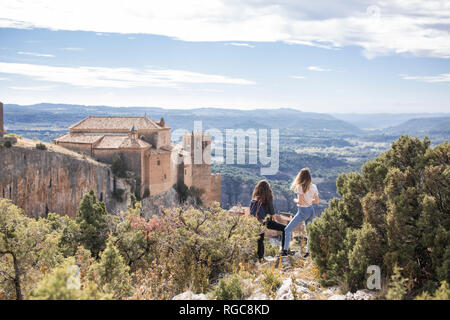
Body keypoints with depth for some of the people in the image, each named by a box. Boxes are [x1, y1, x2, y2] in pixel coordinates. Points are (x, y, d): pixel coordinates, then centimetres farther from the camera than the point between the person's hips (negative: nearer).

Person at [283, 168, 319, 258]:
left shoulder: (300, 187, -16)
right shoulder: (313, 186, 2)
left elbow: (300, 201, -20)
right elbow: (317, 201, 6)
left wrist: (295, 200, 0)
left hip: (303, 211, -6)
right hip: (311, 210, 6)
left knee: (287, 230, 1)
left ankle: (285, 250, -5)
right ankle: (309, 251, 12)